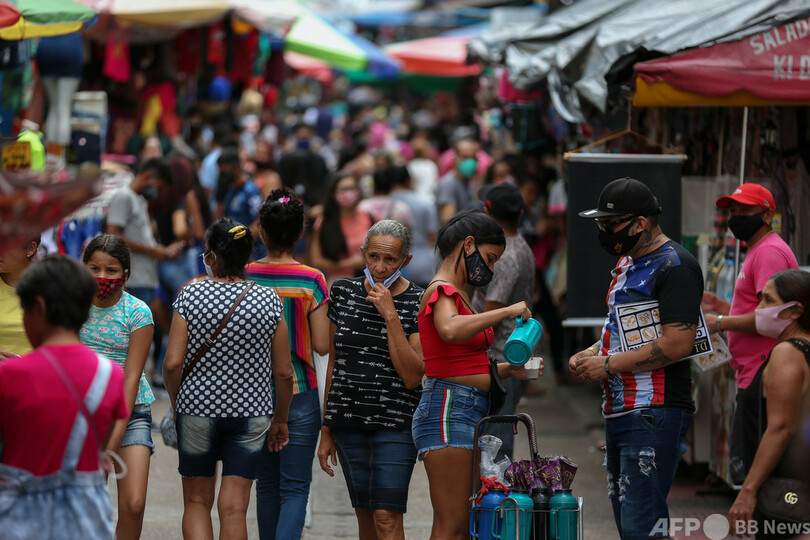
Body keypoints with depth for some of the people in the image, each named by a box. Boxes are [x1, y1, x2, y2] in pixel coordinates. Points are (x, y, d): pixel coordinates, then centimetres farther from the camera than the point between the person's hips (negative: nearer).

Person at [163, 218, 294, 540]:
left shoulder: (190, 296, -8)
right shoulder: (268, 301, -5)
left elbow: (173, 363, -11)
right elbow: (283, 372, -2)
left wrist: (178, 405, 6)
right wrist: (280, 420, 11)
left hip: (198, 407, -1)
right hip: (251, 411, 1)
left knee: (196, 500, 14)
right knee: (234, 507, 4)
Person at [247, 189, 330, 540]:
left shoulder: (246, 277, -4)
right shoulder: (312, 281, -10)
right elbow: (322, 345, -8)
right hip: (299, 392, -3)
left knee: (267, 484, 17)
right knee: (295, 487, -1)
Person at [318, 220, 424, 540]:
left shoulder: (417, 303, -7)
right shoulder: (343, 292, 5)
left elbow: (412, 377, -14)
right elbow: (334, 363, 12)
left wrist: (390, 315, -19)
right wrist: (326, 431, 13)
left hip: (396, 422, -4)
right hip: (348, 421, 4)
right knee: (365, 514, 9)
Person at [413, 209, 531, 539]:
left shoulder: (457, 293, 21)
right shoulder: (442, 291, -9)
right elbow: (450, 330, -34)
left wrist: (508, 370, 7)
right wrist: (506, 311, -26)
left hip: (471, 412, 10)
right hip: (449, 410, -10)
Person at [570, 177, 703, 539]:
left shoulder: (674, 266, -13)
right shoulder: (628, 263, 19)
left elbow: (678, 343, -22)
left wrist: (609, 364, -16)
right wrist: (589, 356, 10)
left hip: (654, 414, -10)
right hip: (618, 411, 10)